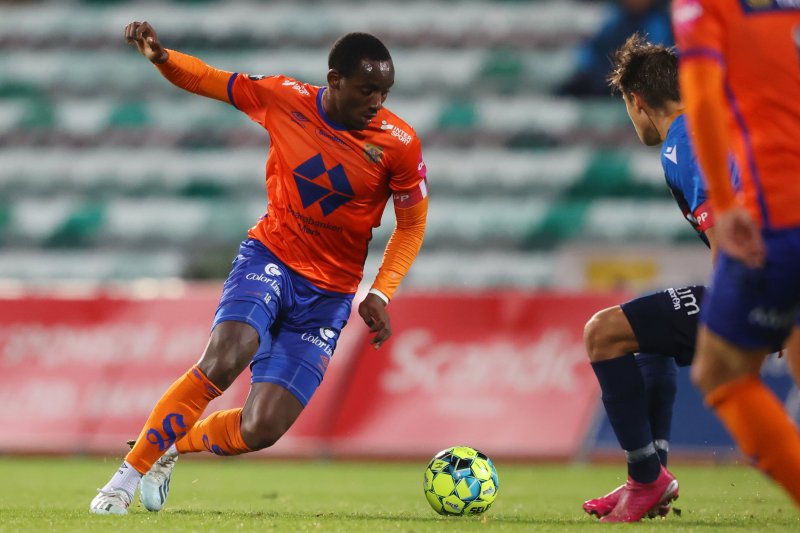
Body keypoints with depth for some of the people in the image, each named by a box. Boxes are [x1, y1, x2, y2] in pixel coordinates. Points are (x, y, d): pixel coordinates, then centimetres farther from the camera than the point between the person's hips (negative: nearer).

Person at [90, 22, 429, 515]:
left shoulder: (400, 145, -12)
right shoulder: (284, 99, -9)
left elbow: (412, 224, 1)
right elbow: (206, 80, 4)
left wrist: (380, 294, -10)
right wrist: (160, 56, -17)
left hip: (329, 294, 0)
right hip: (270, 257, 0)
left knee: (260, 430, -10)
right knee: (221, 363, -29)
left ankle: (171, 446, 21)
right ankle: (128, 474, -15)